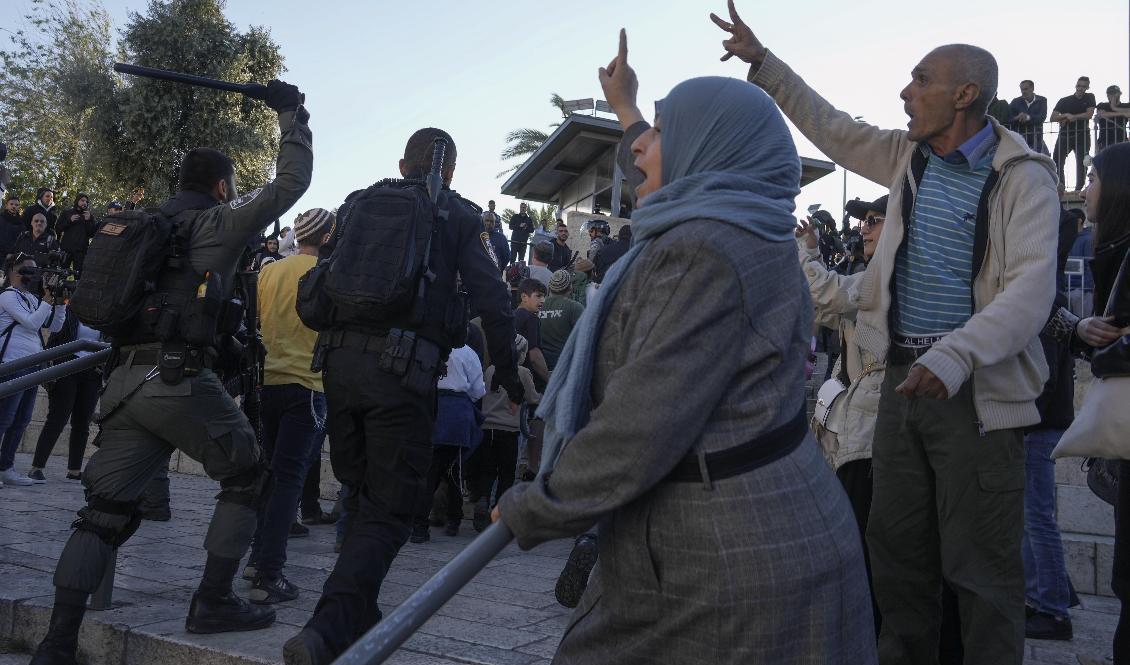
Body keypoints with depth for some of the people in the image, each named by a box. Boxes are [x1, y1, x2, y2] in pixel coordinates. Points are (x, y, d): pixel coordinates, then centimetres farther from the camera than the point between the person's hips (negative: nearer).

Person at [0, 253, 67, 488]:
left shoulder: (33, 299, 16)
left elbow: (55, 326, 15)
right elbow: (32, 323, -17)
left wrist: (59, 301, 5)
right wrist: (48, 299, -14)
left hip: (32, 367, 8)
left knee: (21, 421, 10)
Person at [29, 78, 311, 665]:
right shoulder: (219, 221, 2)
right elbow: (290, 182, 0)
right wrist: (292, 113, 11)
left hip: (123, 381, 7)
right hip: (180, 378, -6)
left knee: (106, 510, 8)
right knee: (246, 479, 12)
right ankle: (212, 603, 9)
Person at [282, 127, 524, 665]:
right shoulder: (459, 216, 8)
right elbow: (491, 299, -1)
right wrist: (506, 371, 9)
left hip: (340, 359, 5)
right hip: (404, 368, -5)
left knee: (359, 495, 21)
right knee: (388, 512, 0)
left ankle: (359, 617, 30)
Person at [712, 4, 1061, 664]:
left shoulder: (1024, 176, -9)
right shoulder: (908, 157, 11)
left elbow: (1032, 288, -21)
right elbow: (830, 126, 23)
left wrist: (953, 357, -34)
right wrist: (761, 60, 23)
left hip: (977, 387, -6)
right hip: (904, 376, 7)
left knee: (981, 568, -1)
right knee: (897, 550, 14)